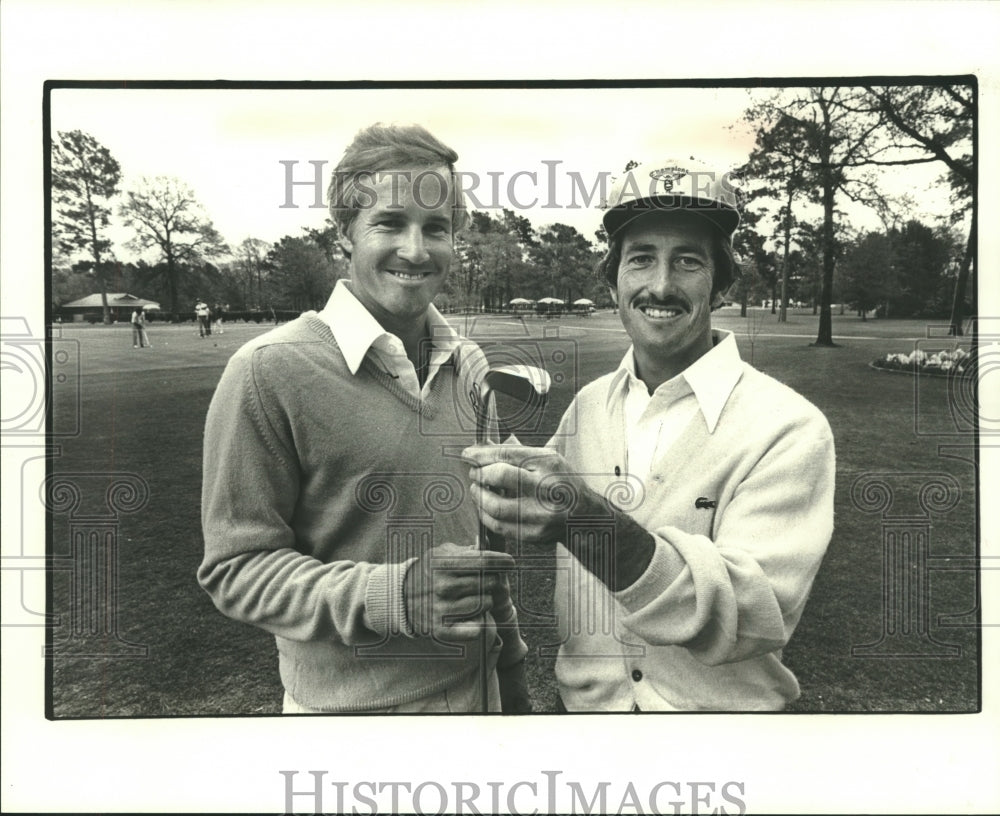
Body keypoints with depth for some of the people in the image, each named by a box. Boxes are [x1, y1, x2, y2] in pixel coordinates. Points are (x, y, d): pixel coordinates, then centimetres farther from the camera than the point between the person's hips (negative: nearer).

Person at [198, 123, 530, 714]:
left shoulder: (469, 365, 2)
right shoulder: (271, 371, -17)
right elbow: (238, 567, -15)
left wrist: (512, 671, 12)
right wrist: (392, 593, -28)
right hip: (350, 706, -5)